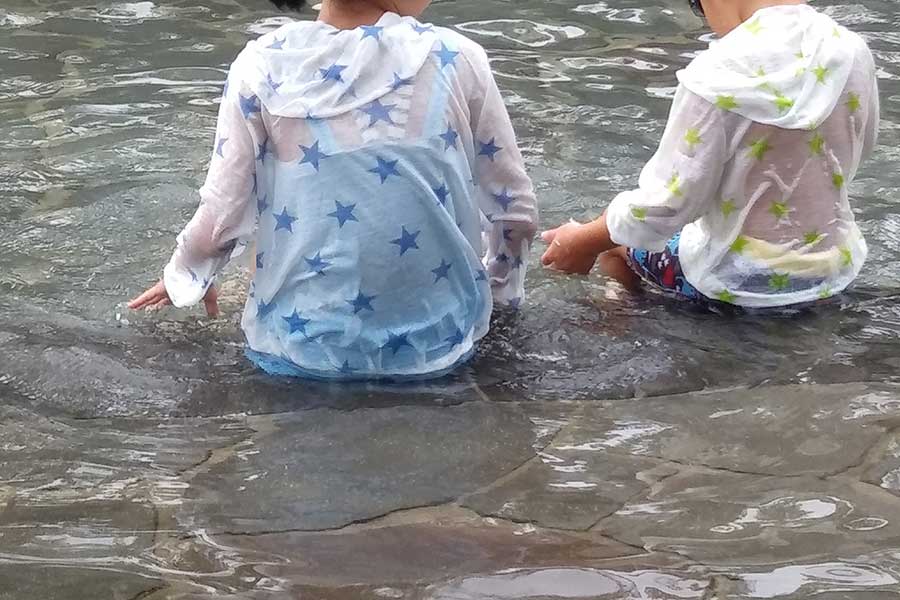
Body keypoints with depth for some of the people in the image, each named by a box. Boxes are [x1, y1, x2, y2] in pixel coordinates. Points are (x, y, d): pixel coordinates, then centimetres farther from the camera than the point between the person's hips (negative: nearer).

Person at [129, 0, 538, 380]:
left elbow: (223, 214, -6)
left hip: (304, 344, 0)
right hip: (439, 338, 1)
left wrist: (182, 276, 16)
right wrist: (500, 285, 20)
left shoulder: (264, 66, -10)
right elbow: (515, 208, -1)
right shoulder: (456, 59, -9)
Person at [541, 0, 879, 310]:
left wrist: (587, 242, -6)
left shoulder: (720, 74, -25)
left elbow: (668, 201, -21)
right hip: (835, 271, 6)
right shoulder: (853, 53, -8)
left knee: (616, 240, 20)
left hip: (742, 284, -6)